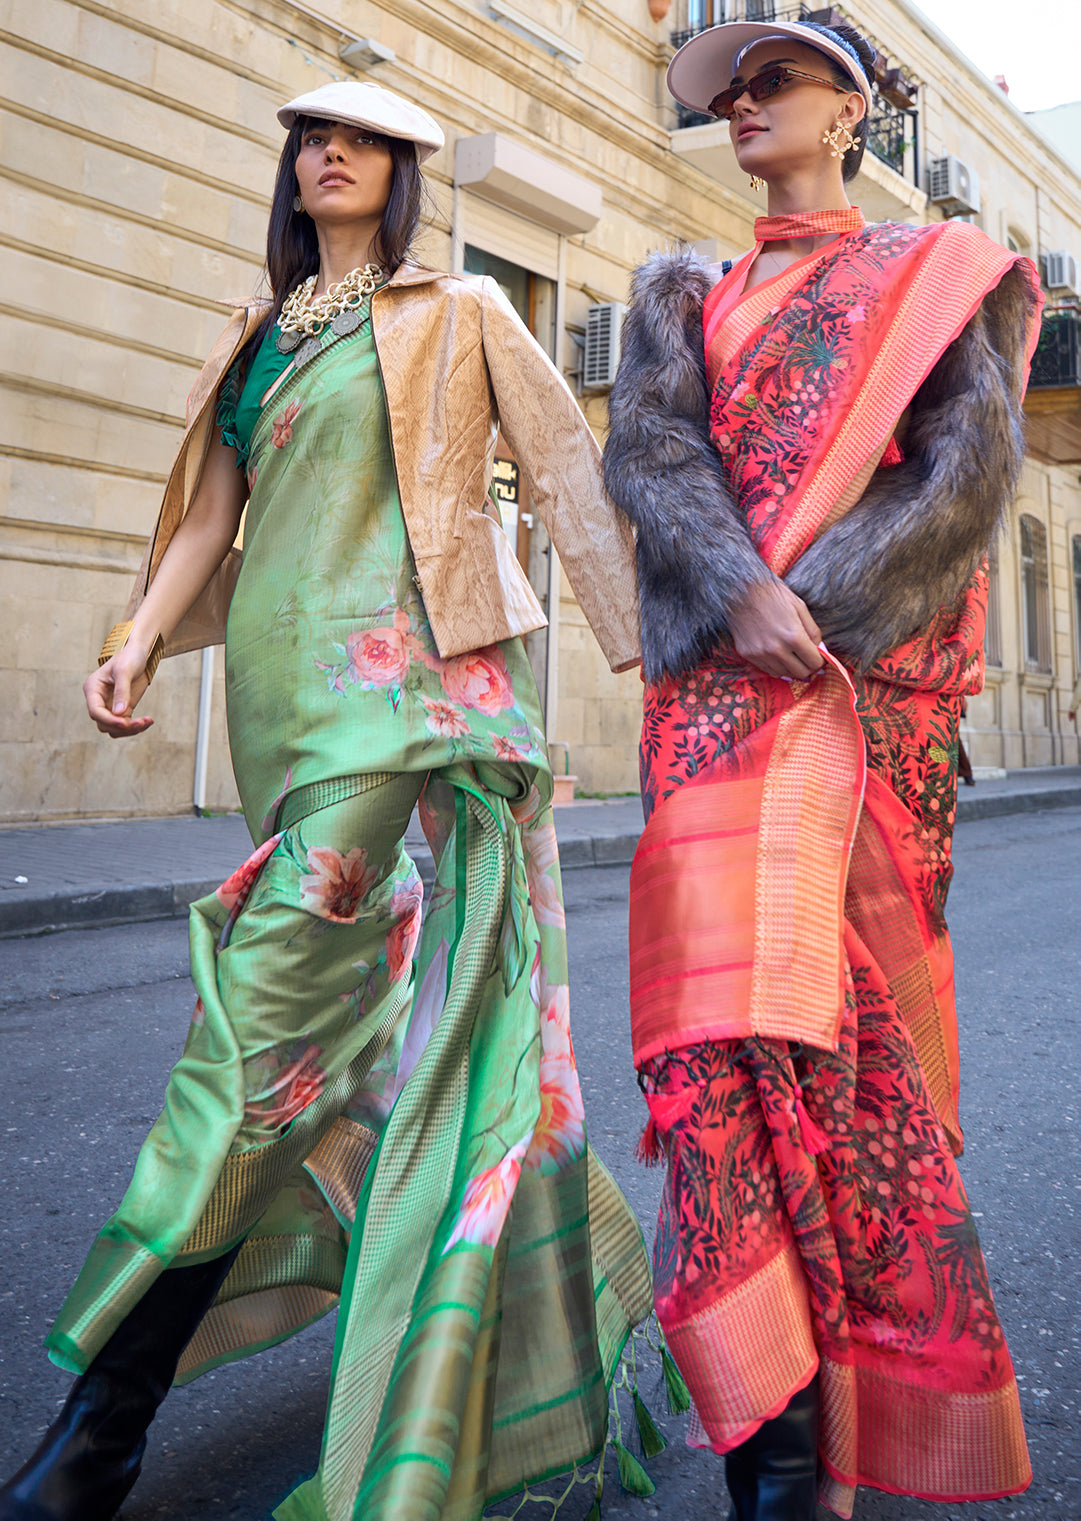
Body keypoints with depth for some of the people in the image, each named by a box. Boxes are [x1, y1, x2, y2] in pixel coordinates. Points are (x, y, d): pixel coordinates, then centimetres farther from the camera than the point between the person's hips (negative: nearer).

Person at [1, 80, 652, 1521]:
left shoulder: (460, 314, 11)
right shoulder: (252, 339, 24)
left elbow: (572, 474, 7)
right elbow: (210, 511, 16)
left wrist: (650, 642, 1)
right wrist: (140, 642, 0)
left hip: (406, 665, -6)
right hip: (281, 679, 6)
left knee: (267, 1013, -14)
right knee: (374, 1003, 8)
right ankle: (578, 1285, 26)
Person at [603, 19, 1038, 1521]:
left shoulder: (940, 274, 17)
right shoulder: (684, 294, 24)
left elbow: (972, 466, 1)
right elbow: (645, 445, 5)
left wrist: (817, 608, -13)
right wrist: (741, 590, -14)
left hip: (876, 670, -1)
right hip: (722, 680, 2)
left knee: (848, 988, -5)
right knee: (739, 994, -13)